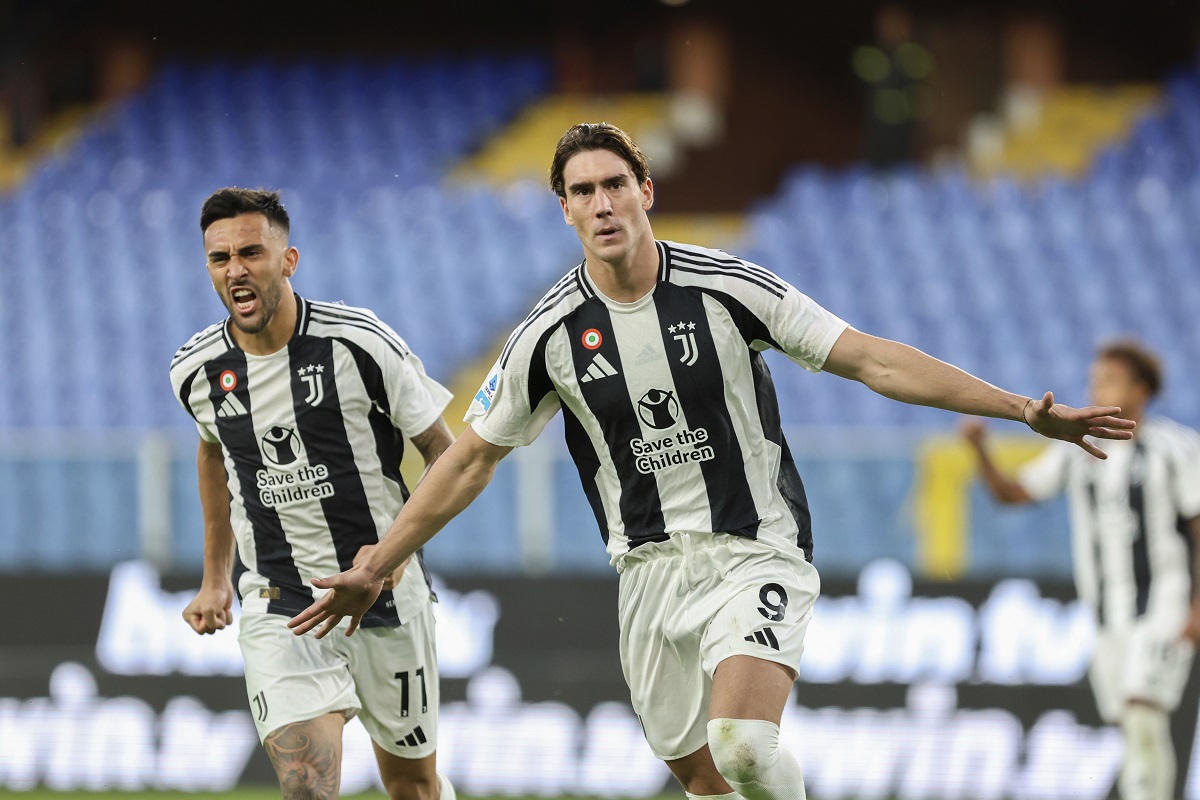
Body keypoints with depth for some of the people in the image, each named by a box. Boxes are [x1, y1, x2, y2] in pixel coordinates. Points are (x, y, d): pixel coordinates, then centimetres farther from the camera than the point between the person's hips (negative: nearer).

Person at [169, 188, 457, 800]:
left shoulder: (360, 344, -14)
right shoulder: (196, 371, -3)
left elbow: (445, 455, -5)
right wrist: (215, 577, 23)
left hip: (386, 600, -1)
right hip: (276, 608, 1)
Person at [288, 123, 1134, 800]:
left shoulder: (728, 288, -10)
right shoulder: (550, 334, -3)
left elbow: (871, 359, -8)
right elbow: (472, 458, 8)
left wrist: (1025, 410, -12)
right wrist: (374, 568, 6)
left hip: (756, 553, -3)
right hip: (651, 569, 3)